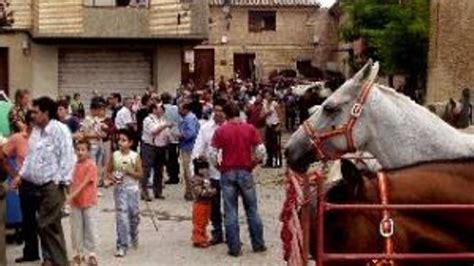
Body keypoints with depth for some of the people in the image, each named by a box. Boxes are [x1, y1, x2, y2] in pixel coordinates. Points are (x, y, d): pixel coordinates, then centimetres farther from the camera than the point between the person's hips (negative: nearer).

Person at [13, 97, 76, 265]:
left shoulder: (60, 129, -12)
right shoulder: (36, 130, 13)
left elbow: (68, 157, -15)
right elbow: (30, 155, 22)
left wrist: (61, 181, -16)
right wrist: (21, 174, 14)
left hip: (52, 185, -7)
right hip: (37, 185, 7)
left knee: (47, 225, -8)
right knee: (49, 225, 14)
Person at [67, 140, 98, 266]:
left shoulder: (91, 165, -12)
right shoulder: (76, 165, 6)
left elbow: (84, 183, -19)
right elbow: (73, 183, 9)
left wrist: (72, 195, -26)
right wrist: (70, 197, -2)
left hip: (88, 202, -5)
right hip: (75, 202, 6)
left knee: (90, 228, 1)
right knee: (76, 229, 10)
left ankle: (91, 253, 11)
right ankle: (78, 253, 20)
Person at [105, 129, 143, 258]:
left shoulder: (135, 156, -5)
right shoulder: (115, 155, -1)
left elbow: (140, 175, -4)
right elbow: (109, 171, 7)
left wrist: (129, 172, -20)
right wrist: (112, 178, -13)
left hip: (133, 189, 0)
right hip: (119, 189, 0)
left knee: (134, 214, 11)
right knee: (121, 216, -7)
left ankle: (134, 237, 40)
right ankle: (122, 246, -2)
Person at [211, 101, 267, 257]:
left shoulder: (220, 131, -3)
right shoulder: (250, 129, -1)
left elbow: (213, 154, -8)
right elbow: (261, 151, -5)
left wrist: (219, 166, 8)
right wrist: (253, 164, 9)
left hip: (227, 173, -1)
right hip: (245, 172, 1)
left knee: (230, 212, 5)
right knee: (252, 209, 12)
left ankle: (234, 248, 8)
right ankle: (258, 244, 18)